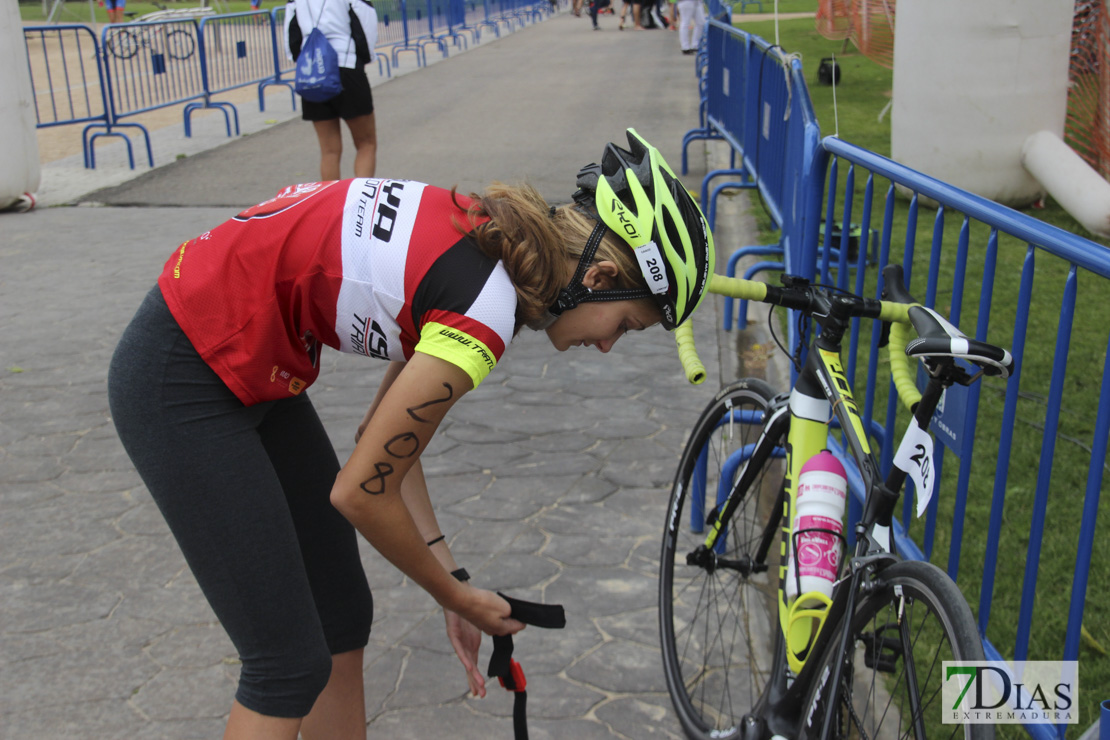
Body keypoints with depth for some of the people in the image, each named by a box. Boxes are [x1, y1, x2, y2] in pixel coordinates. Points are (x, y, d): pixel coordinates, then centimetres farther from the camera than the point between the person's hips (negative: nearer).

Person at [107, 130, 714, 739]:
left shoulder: (489, 240, 1)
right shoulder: (482, 311, -26)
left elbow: (383, 437, 7)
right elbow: (360, 493, -17)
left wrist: (452, 584, 8)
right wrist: (458, 596, 0)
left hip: (248, 364, 9)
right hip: (180, 385, -9)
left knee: (343, 619, 14)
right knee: (290, 664, -1)